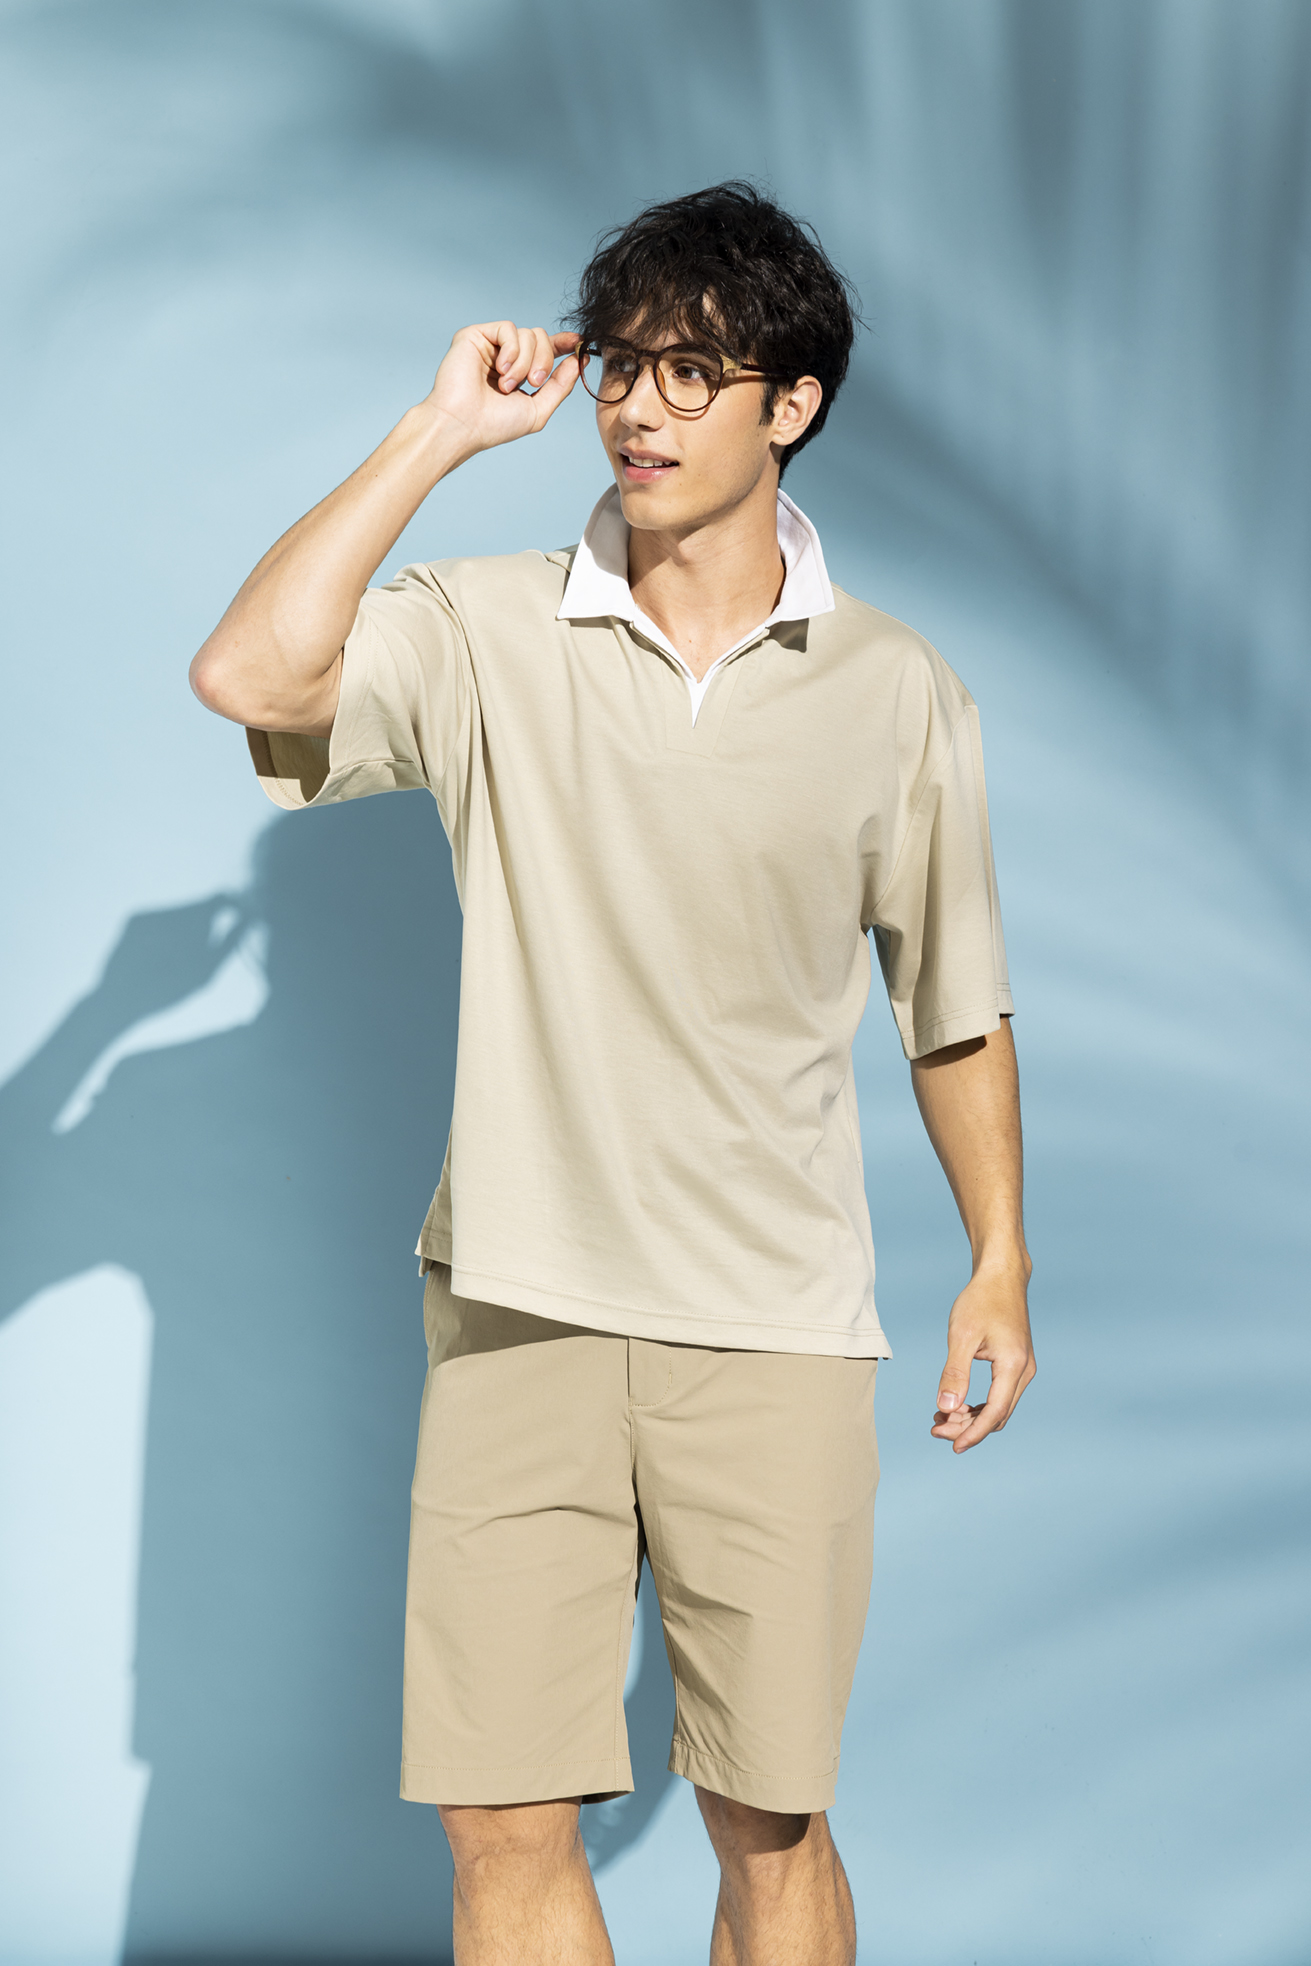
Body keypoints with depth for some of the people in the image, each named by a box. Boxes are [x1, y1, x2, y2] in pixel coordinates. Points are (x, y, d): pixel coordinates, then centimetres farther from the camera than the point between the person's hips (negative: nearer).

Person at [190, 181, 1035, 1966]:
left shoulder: (894, 693, 4)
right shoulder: (490, 638, 1)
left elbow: (953, 1005, 13)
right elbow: (251, 678, -18)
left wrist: (1001, 1261, 8)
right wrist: (443, 432, -10)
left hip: (772, 1330, 0)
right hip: (518, 1306, 0)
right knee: (501, 1819, 0)